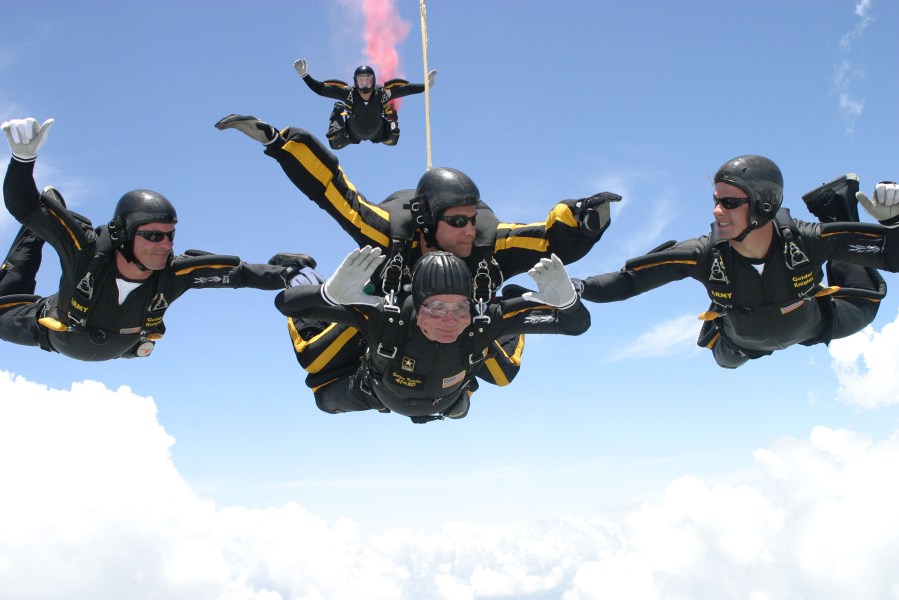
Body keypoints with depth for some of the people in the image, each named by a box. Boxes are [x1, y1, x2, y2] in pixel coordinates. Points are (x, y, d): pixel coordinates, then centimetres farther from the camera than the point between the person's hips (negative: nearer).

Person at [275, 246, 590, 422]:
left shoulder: (484, 322, -46)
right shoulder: (386, 319, -50)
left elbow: (577, 323, -43)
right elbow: (286, 303, -53)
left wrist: (563, 295, -66)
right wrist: (336, 290, -73)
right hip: (378, 393, -1)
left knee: (458, 410, 37)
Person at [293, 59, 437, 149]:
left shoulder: (382, 93, -35)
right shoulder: (348, 93, -37)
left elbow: (407, 88, -26)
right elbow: (319, 89, -35)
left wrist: (425, 85, -32)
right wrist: (305, 75, -44)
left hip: (378, 133, 0)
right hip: (352, 134, 0)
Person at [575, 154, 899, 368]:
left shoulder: (805, 240, -43)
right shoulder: (706, 254, -41)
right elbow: (629, 278, -37)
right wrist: (578, 288, -49)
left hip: (816, 325, -1)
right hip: (744, 341, 1)